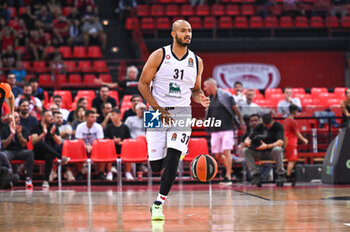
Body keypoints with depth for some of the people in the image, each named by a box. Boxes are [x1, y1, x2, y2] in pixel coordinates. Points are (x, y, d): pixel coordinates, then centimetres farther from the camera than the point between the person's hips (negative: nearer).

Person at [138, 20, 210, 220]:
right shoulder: (159, 56, -5)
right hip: (158, 113, -1)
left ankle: (159, 204, -6)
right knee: (156, 165, 0)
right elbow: (143, 84, -4)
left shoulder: (197, 61, 5)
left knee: (172, 159, -16)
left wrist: (201, 99, -7)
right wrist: (159, 109, -13)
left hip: (182, 113, 1)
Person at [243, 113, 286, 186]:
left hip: (272, 152, -4)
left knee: (277, 149, -39)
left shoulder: (278, 126, -11)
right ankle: (256, 175, -20)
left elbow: (280, 142, -25)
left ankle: (281, 175, -22)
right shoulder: (259, 127, 2)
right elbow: (248, 138, 1)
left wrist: (267, 146, -41)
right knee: (246, 151, -20)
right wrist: (247, 141, -26)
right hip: (261, 153, 4)